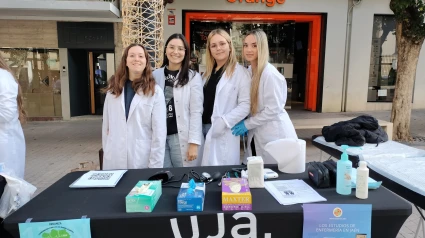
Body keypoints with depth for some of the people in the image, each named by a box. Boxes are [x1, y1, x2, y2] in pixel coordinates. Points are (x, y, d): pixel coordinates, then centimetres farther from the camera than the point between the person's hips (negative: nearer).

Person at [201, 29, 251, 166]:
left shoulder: (240, 72, -6)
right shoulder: (208, 72, 15)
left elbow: (245, 105, -13)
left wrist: (224, 121, -20)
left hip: (224, 133, -6)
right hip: (203, 128, 6)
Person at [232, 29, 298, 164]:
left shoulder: (270, 74, -19)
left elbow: (273, 109, -20)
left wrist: (247, 124, -14)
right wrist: (243, 121, -1)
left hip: (274, 135, -7)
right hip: (257, 134, 7)